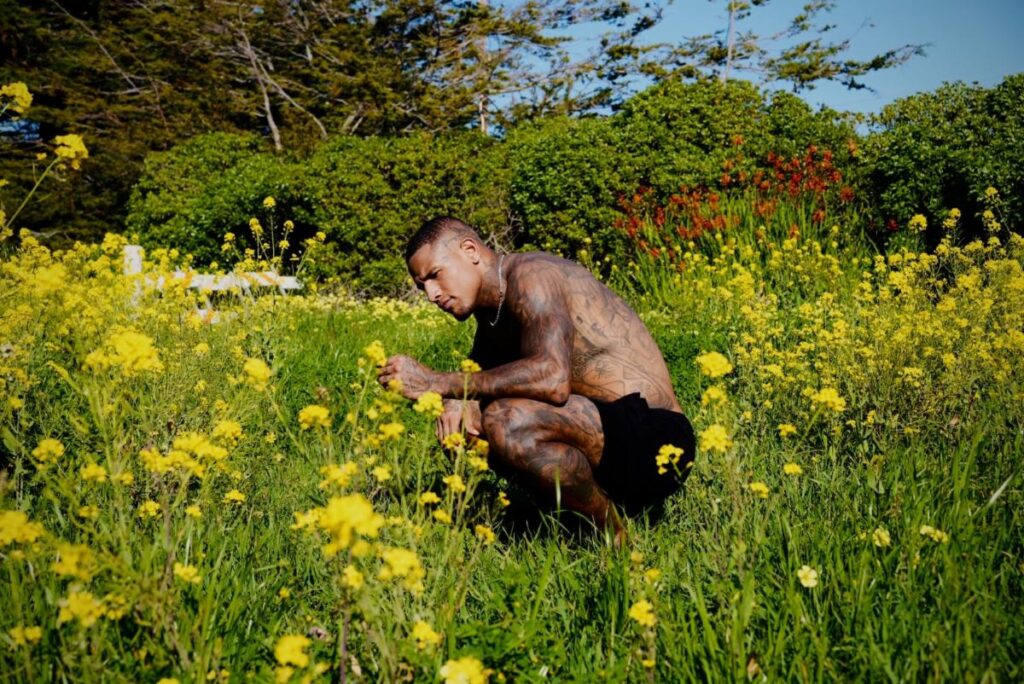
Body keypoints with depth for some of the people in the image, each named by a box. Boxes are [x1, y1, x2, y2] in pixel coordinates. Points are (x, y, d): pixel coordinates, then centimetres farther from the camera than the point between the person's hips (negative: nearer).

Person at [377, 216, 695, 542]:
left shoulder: (529, 275, -15)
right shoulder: (491, 313, 15)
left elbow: (553, 378, -31)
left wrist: (438, 383, -27)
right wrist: (458, 401, -4)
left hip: (656, 441, -10)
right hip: (606, 431, 10)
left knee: (506, 420, -32)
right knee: (461, 424, 11)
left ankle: (615, 534, -11)